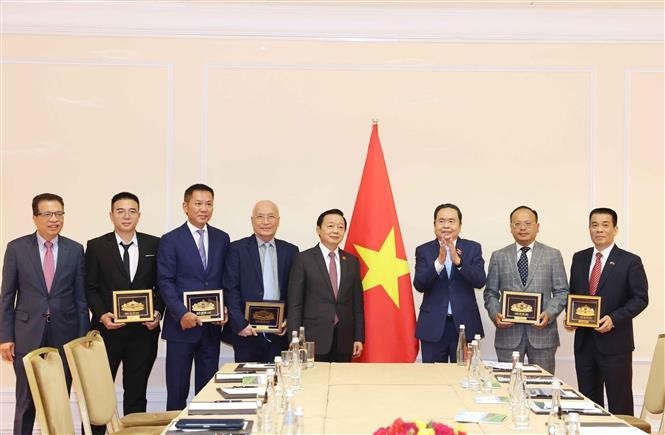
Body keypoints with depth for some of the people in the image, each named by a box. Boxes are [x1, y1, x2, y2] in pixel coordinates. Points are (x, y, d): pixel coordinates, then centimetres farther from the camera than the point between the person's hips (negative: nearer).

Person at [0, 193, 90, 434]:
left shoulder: (75, 250, 4)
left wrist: (83, 337, 2)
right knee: (26, 400, 6)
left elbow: (80, 297, 6)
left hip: (64, 334, 1)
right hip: (28, 334, -1)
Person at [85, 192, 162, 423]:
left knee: (137, 392, 9)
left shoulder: (154, 245, 5)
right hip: (108, 330, -1)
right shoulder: (96, 246, 2)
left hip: (143, 330, 1)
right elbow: (90, 287, 1)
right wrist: (102, 315, -13)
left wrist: (158, 312, -7)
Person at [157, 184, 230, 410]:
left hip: (212, 326, 4)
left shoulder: (222, 239, 10)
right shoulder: (170, 240, -2)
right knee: (177, 389, 2)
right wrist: (182, 314, -17)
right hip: (182, 325, -4)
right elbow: (165, 282, -7)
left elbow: (226, 279, 12)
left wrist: (225, 308, -3)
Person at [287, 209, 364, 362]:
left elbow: (357, 302, 12)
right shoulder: (303, 259, 0)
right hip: (314, 340, -3)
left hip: (344, 342, 3)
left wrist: (359, 338, 7)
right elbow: (294, 303, -2)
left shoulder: (352, 261, 11)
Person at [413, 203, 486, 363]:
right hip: (433, 326, 0)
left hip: (465, 325, 0)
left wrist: (458, 260, -25)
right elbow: (419, 285, -10)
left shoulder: (473, 248, 3)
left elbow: (480, 281, -10)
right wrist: (439, 261, -25)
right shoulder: (423, 250, 2)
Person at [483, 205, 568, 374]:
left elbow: (561, 292, 5)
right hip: (508, 331, 1)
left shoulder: (553, 255, 7)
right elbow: (490, 293, 10)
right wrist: (495, 314, -9)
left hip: (542, 330, 0)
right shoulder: (498, 257, 9)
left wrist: (549, 314, -12)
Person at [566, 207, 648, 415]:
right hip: (584, 341, 5)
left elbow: (640, 298, -6)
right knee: (588, 400, 11)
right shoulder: (579, 258, 11)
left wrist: (614, 319, -18)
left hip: (614, 343, -5)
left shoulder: (630, 261, -4)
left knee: (620, 404, 1)